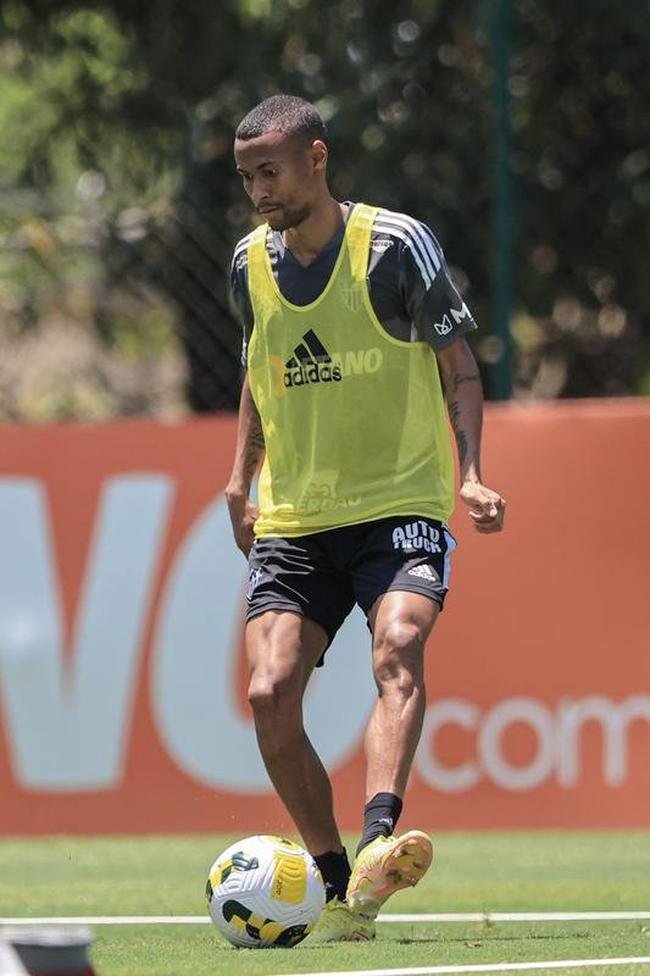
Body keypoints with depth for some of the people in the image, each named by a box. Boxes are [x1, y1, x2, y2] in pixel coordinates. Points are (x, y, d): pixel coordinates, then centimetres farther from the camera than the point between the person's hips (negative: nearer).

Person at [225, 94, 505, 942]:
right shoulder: (251, 263, 7)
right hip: (292, 522, 4)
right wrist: (243, 477, 19)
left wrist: (471, 474, -14)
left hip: (401, 506, -4)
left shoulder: (396, 243, -7)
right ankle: (339, 887, 0)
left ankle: (378, 842, -48)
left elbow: (458, 363, -2)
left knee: (398, 651, -31)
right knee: (270, 694, -12)